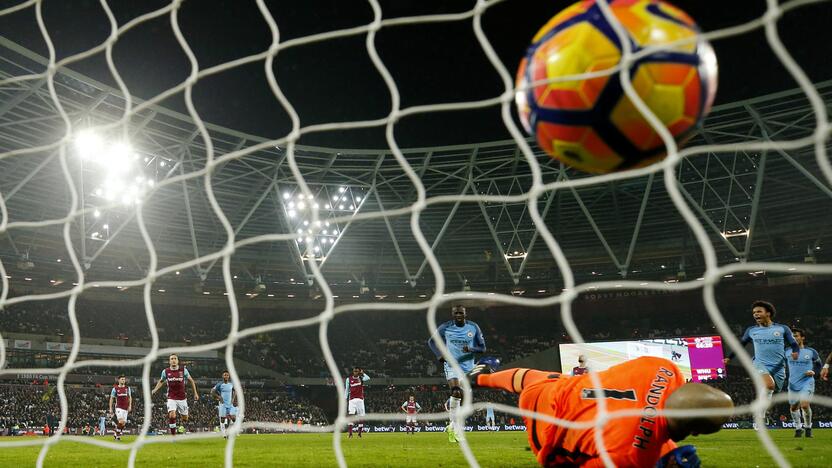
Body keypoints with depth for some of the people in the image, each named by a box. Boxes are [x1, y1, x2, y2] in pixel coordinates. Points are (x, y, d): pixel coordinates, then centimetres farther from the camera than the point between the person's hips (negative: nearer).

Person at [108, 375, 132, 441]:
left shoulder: (127, 388, 9)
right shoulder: (115, 388, -1)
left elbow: (130, 397, 14)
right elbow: (111, 398, 4)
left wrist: (130, 406, 2)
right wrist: (110, 408, 0)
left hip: (126, 408, 4)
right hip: (119, 407, -4)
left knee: (123, 423, 3)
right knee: (121, 421, -19)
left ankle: (116, 433, 24)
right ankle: (117, 435, -5)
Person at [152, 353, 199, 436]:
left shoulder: (183, 370, -5)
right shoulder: (165, 371, -2)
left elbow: (191, 380, 6)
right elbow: (161, 381, 18)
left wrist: (195, 393, 2)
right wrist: (155, 390, 3)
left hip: (182, 398, 0)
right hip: (171, 398, 0)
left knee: (185, 419, 7)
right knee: (171, 415, -21)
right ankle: (173, 435, -9)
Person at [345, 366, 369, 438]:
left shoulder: (361, 378, 6)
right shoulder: (349, 379, 7)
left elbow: (368, 378, -17)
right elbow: (346, 390, 11)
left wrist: (362, 373, -8)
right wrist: (345, 399, 6)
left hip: (360, 399, 1)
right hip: (352, 399, -1)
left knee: (361, 416, 2)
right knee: (351, 415, -14)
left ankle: (359, 433, 11)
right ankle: (350, 433, -19)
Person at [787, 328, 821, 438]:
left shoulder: (811, 352, -1)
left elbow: (818, 364, 13)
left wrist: (814, 372, -6)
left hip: (807, 382, -3)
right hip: (793, 384, 3)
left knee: (804, 405, -18)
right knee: (793, 407, 8)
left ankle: (808, 427, 6)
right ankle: (798, 428, 29)